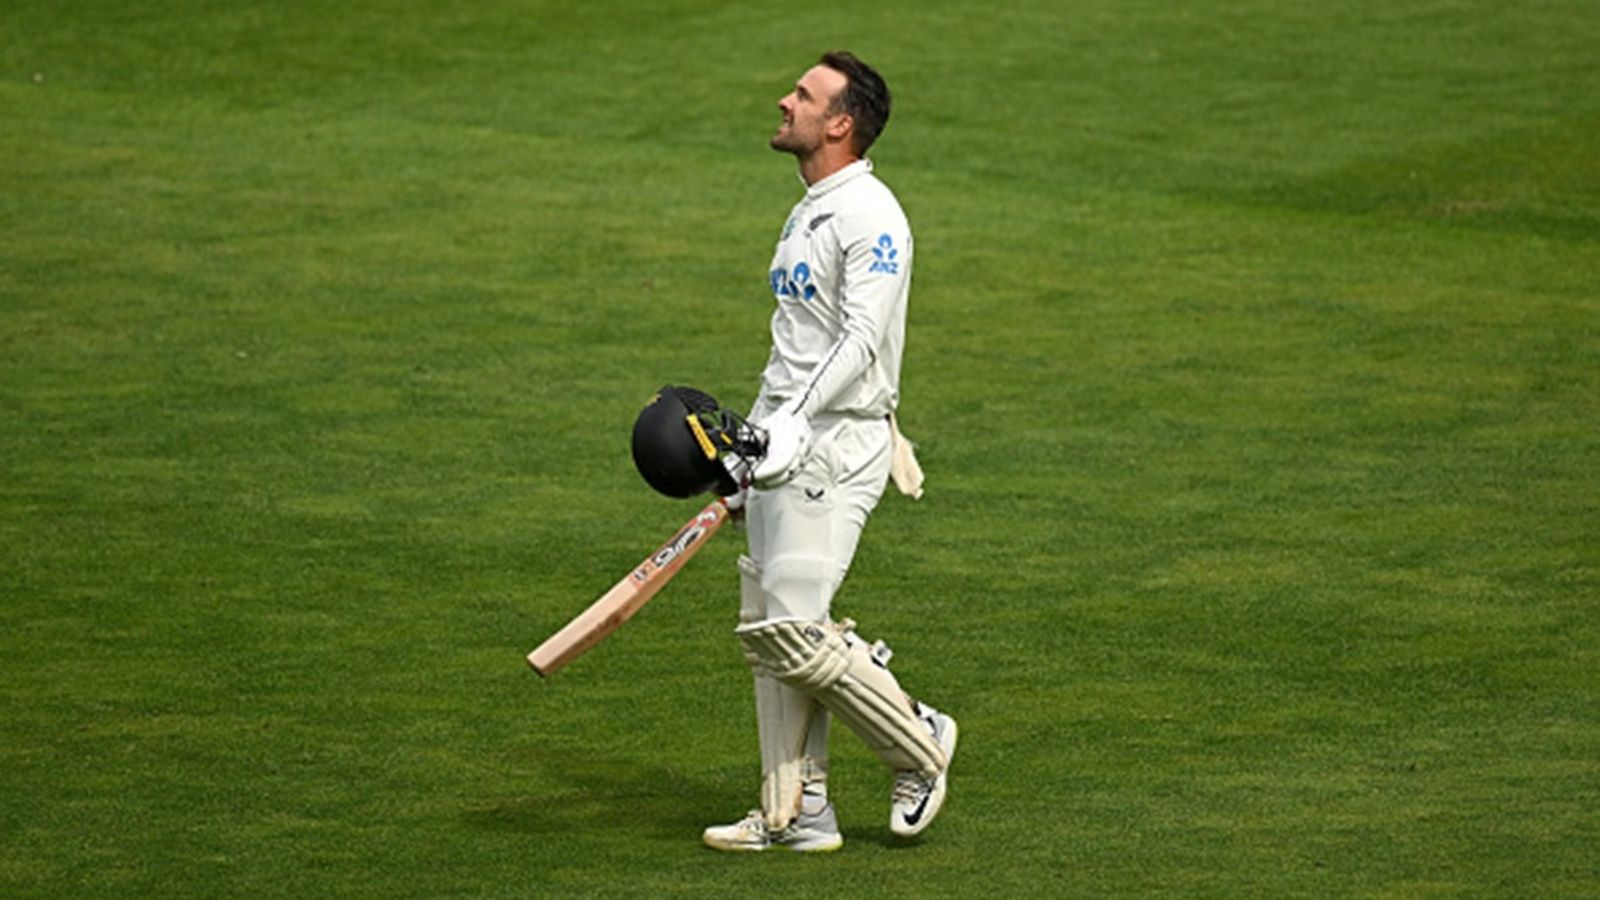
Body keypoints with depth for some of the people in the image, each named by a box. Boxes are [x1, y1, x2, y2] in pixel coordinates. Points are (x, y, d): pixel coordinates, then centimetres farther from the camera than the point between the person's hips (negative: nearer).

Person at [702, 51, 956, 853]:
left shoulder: (869, 215, -13)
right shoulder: (805, 216, 18)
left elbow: (862, 341, -22)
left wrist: (795, 423, -31)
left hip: (837, 443, -10)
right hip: (783, 446, 10)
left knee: (794, 628, -13)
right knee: (767, 628, 7)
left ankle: (918, 745, 6)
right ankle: (796, 814, 12)